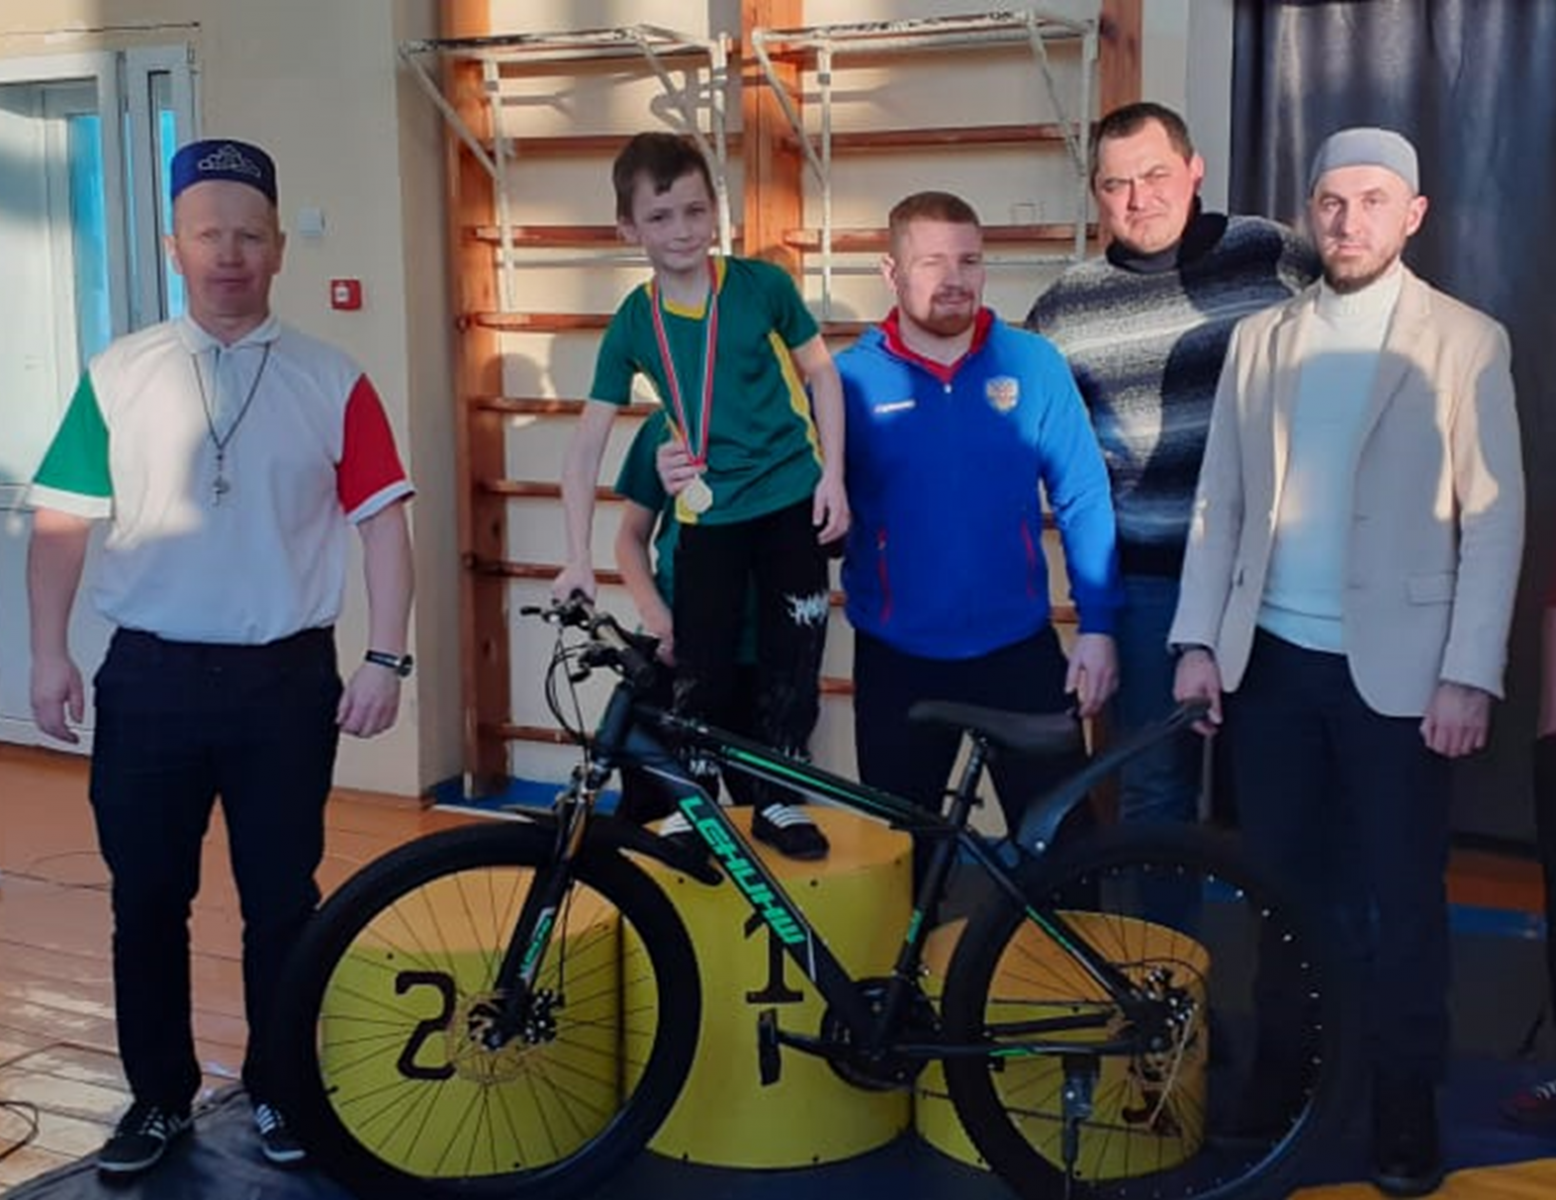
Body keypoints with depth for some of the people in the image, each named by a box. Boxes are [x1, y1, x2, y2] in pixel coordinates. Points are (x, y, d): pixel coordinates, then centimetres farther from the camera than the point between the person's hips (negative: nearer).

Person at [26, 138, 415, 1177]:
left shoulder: (332, 382, -1)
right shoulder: (117, 375, 3)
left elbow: (384, 523, -1)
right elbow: (61, 522, 5)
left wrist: (386, 659, -7)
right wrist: (49, 652, -2)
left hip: (288, 678, -1)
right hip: (149, 675, 1)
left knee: (282, 900, 10)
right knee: (147, 899, 10)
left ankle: (280, 1091, 26)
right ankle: (160, 1096, 27)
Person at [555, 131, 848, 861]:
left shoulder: (762, 286, -9)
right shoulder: (633, 323, -6)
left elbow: (820, 372, 4)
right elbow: (587, 443, -4)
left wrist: (832, 474, -4)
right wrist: (578, 557, -10)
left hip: (793, 498, 0)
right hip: (709, 514, 0)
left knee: (793, 655, 8)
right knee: (699, 673, -1)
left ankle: (778, 799, 26)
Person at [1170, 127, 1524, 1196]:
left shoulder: (1465, 342, -1)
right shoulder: (1260, 340, 9)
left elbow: (1494, 519, -5)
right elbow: (1219, 500, 7)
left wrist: (1470, 674, -11)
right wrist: (1199, 640, 1)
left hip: (1395, 667, -3)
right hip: (1272, 659, 3)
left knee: (1402, 889, 5)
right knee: (1282, 876, 12)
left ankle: (1406, 1096, 20)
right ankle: (1286, 1063, 28)